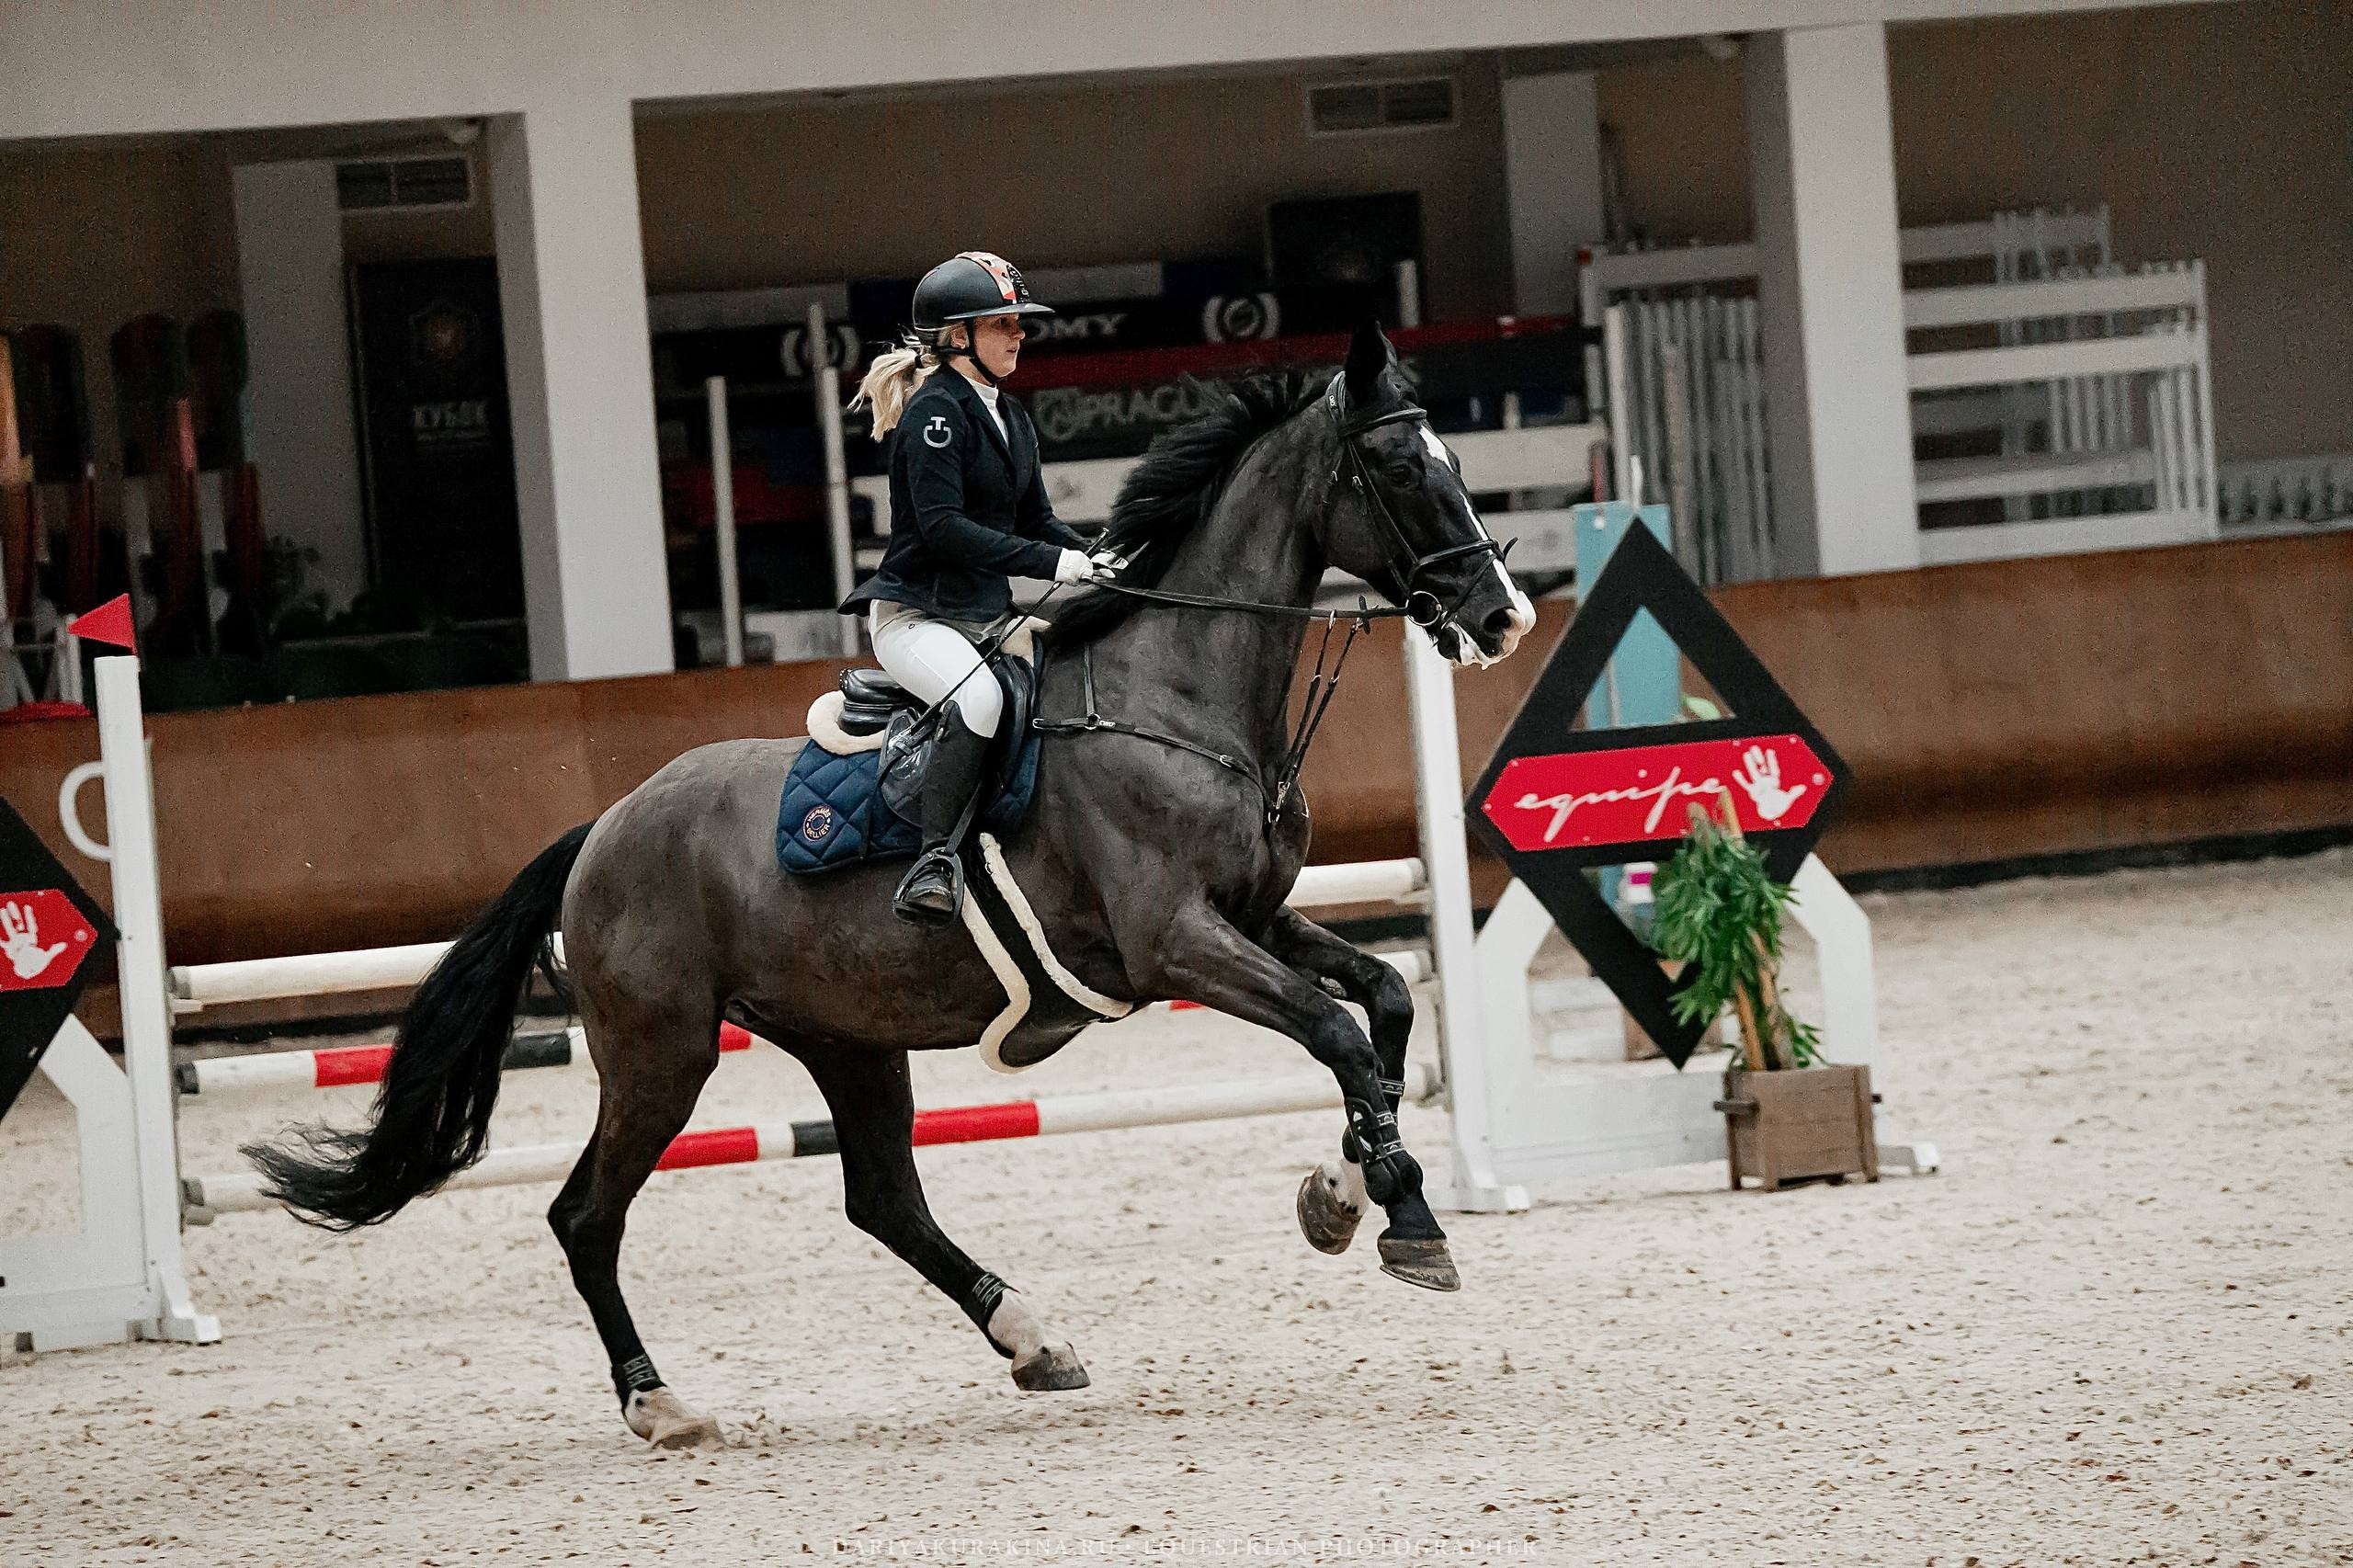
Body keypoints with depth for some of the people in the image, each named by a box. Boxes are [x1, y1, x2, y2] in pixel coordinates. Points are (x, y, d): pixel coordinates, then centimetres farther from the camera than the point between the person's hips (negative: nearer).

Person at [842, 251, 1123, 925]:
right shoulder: (935, 409, -12)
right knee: (979, 695, -36)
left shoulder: (1011, 417, 15)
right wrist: (1052, 563, -24)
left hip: (987, 616, 9)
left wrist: (1092, 559, -3)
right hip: (915, 613, -9)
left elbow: (1036, 518, 17)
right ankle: (933, 859, -39)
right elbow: (943, 526, -22)